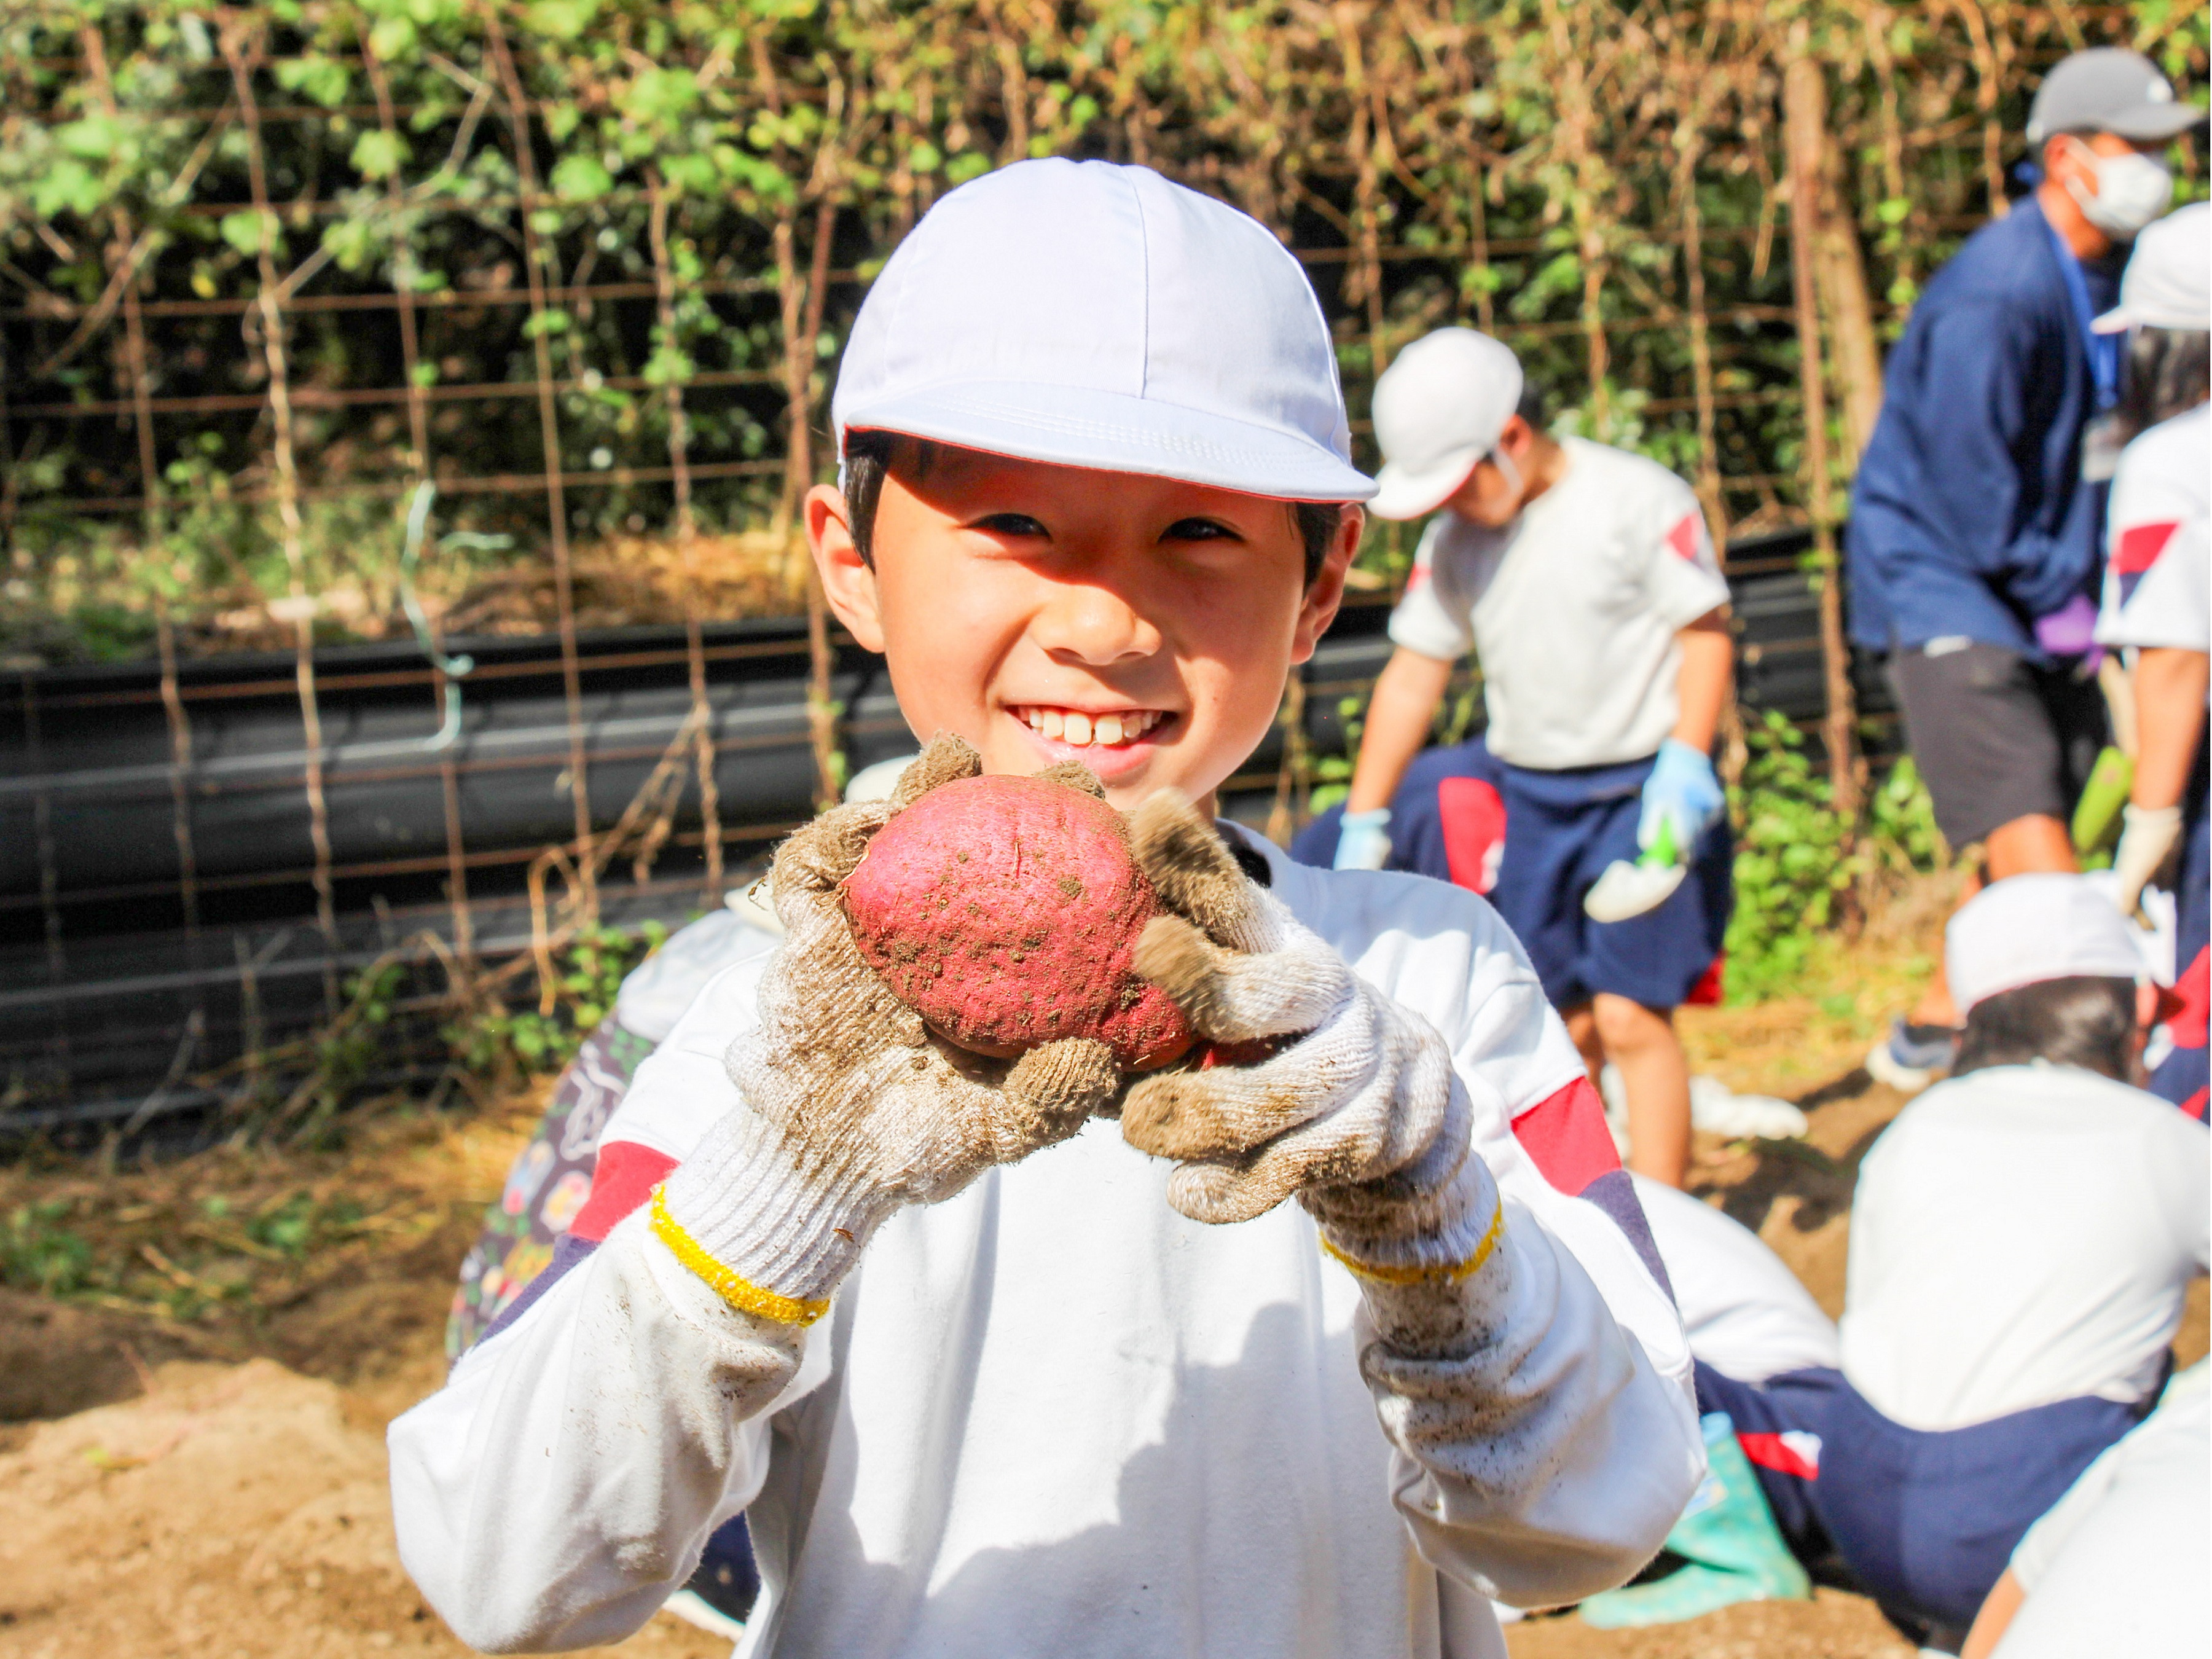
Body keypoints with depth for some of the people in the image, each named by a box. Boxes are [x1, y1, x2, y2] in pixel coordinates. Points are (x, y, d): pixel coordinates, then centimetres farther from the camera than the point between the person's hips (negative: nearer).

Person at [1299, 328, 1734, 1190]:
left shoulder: (1638, 498, -9)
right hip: (1524, 795, 5)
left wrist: (1685, 763, -17)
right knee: (1563, 1025, 6)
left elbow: (1706, 632, -5)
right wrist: (1364, 820, 7)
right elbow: (1412, 676, 8)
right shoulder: (1454, 538, 5)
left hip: (1642, 794, -5)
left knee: (1630, 1018, -10)